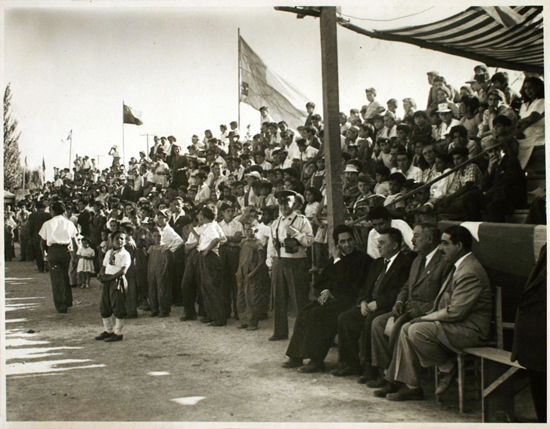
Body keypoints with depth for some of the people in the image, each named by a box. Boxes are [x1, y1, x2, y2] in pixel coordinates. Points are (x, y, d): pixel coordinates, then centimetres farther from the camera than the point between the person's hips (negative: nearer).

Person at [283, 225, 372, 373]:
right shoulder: (336, 259, 18)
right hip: (331, 298, 8)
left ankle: (316, 361, -21)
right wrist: (325, 291, -1)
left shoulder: (363, 259, -6)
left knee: (317, 314, -26)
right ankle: (297, 357, -7)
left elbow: (345, 283, -15)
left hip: (347, 301, -8)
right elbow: (321, 281, 20)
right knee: (304, 313, -11)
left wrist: (338, 263, -8)